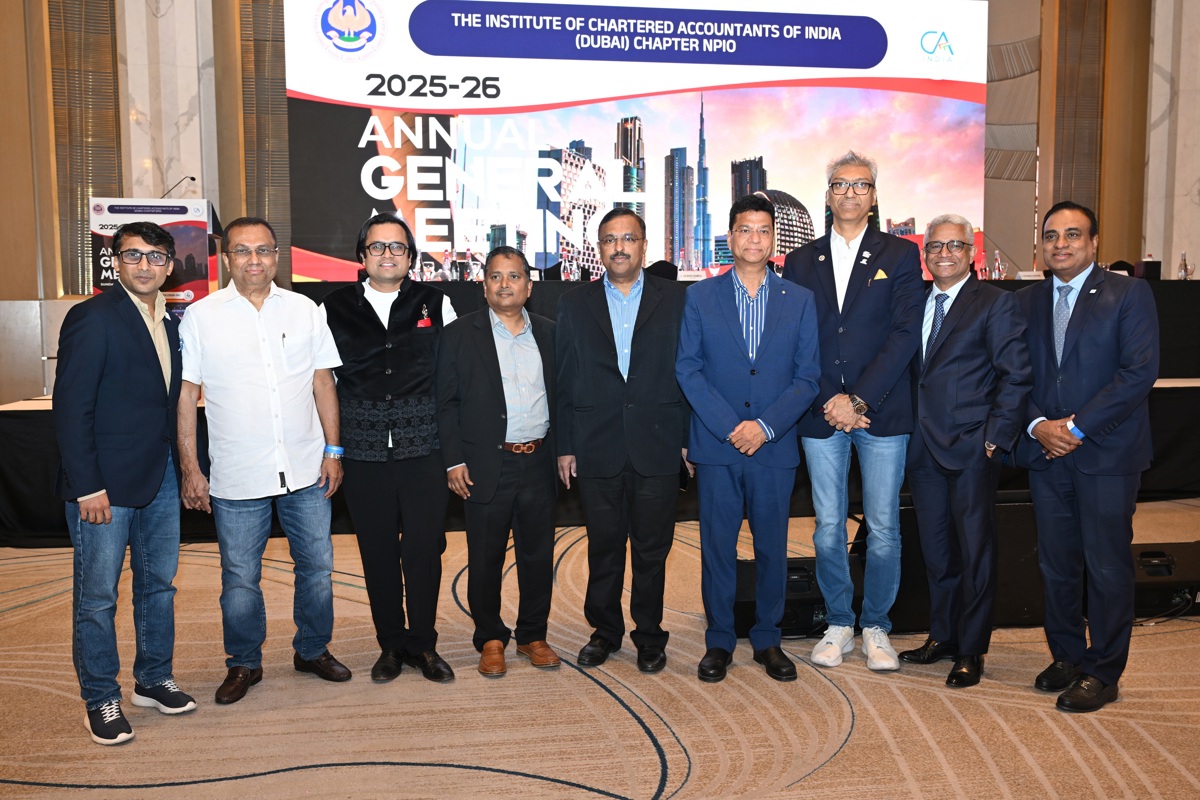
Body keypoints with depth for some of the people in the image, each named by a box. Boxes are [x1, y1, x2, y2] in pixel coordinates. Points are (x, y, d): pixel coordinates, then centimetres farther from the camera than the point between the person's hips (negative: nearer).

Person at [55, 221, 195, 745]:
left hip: (160, 481, 7)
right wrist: (88, 488, -17)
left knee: (159, 584, 15)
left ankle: (153, 680, 31)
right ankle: (100, 701, 18)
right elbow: (70, 408, -14)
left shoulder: (170, 325, 10)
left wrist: (183, 467, 7)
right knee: (97, 597, 5)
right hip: (105, 485, -7)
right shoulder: (92, 318, -11)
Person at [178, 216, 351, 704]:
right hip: (237, 477, -2)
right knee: (240, 578, 9)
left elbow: (323, 382, 8)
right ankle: (243, 664, 29)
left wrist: (333, 450, 4)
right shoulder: (201, 317, -2)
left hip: (306, 470, 2)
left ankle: (313, 650, 32)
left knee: (317, 567, 12)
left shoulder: (304, 310, 5)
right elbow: (186, 396, -1)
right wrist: (190, 469, -3)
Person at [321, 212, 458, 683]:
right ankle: (391, 644, 25)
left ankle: (423, 644, 21)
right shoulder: (334, 309, 6)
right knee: (378, 555, 9)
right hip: (364, 455, 1)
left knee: (424, 552, 4)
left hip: (424, 452, 0)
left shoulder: (436, 305, 6)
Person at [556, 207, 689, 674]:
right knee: (604, 548, 10)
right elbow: (564, 380, 6)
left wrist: (688, 438, -3)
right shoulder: (575, 304, 8)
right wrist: (565, 446, 2)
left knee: (652, 549, 8)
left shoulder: (675, 299, 4)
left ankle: (649, 636, 24)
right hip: (597, 450, 1)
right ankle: (604, 631, 28)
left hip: (656, 448, -1)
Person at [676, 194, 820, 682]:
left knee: (772, 547, 9)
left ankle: (767, 639, 25)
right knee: (717, 547, 5)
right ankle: (719, 641, 20)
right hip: (716, 446, -1)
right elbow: (687, 369, -1)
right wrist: (729, 426, -11)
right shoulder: (700, 296, 5)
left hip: (775, 447, 1)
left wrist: (766, 426, -11)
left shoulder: (799, 301, 7)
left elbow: (808, 376, 2)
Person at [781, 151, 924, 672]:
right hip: (821, 413, 2)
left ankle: (875, 627, 20)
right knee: (829, 527, 6)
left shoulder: (900, 255, 5)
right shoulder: (801, 262, 10)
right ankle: (838, 624, 21)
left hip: (882, 412, -1)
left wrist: (858, 399, -13)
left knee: (883, 527, 4)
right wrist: (829, 402, -8)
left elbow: (905, 334, -5)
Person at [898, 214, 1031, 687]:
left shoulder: (995, 303, -3)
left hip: (972, 449, -5)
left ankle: (970, 651, 15)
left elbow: (1015, 376, -7)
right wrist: (908, 428, 4)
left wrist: (996, 438, -12)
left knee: (974, 551, 3)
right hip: (923, 448, 5)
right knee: (935, 550, 13)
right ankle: (942, 636, 27)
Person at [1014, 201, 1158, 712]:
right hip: (1046, 452, 4)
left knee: (1108, 567, 2)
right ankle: (1066, 656, 26)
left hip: (1106, 453, -4)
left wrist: (1077, 426, -15)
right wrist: (1037, 425, -9)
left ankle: (1102, 671, 15)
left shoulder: (1129, 294, -2)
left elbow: (1139, 371, -11)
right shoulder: (1026, 302, 12)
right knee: (1055, 564, 11)